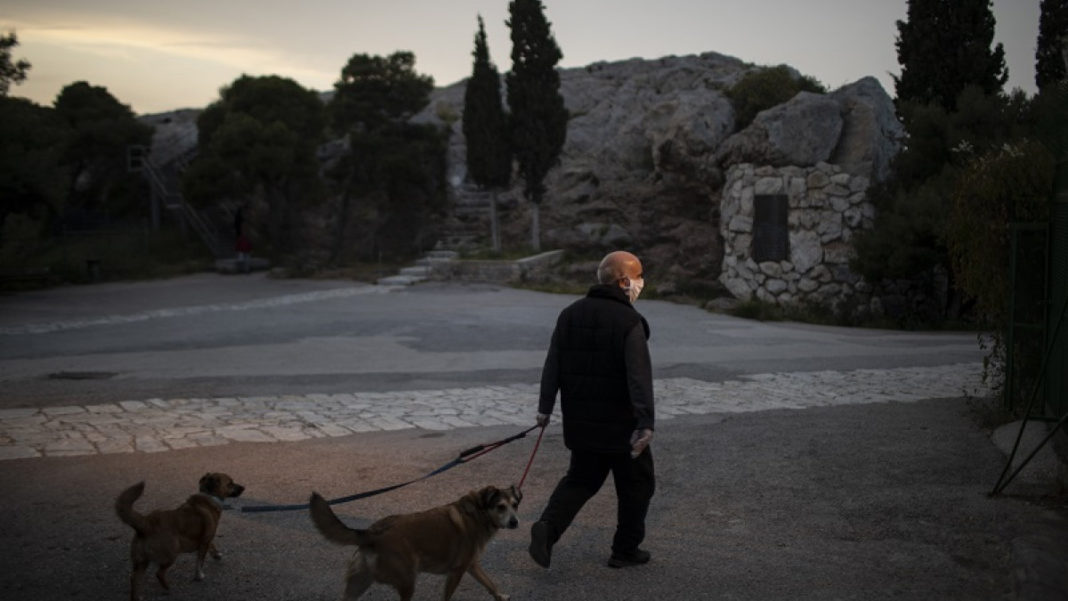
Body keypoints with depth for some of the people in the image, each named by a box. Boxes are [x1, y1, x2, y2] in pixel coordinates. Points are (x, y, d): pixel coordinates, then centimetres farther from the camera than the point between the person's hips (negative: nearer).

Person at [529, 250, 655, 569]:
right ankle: (625, 550, 20)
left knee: (581, 478, 18)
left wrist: (545, 406, 11)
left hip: (581, 421, 6)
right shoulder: (629, 321, -14)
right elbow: (639, 377, -22)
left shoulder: (570, 313, 5)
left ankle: (548, 527, -3)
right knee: (637, 484, 12)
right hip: (621, 424, -6)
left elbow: (553, 364, 6)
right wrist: (646, 423, -26)